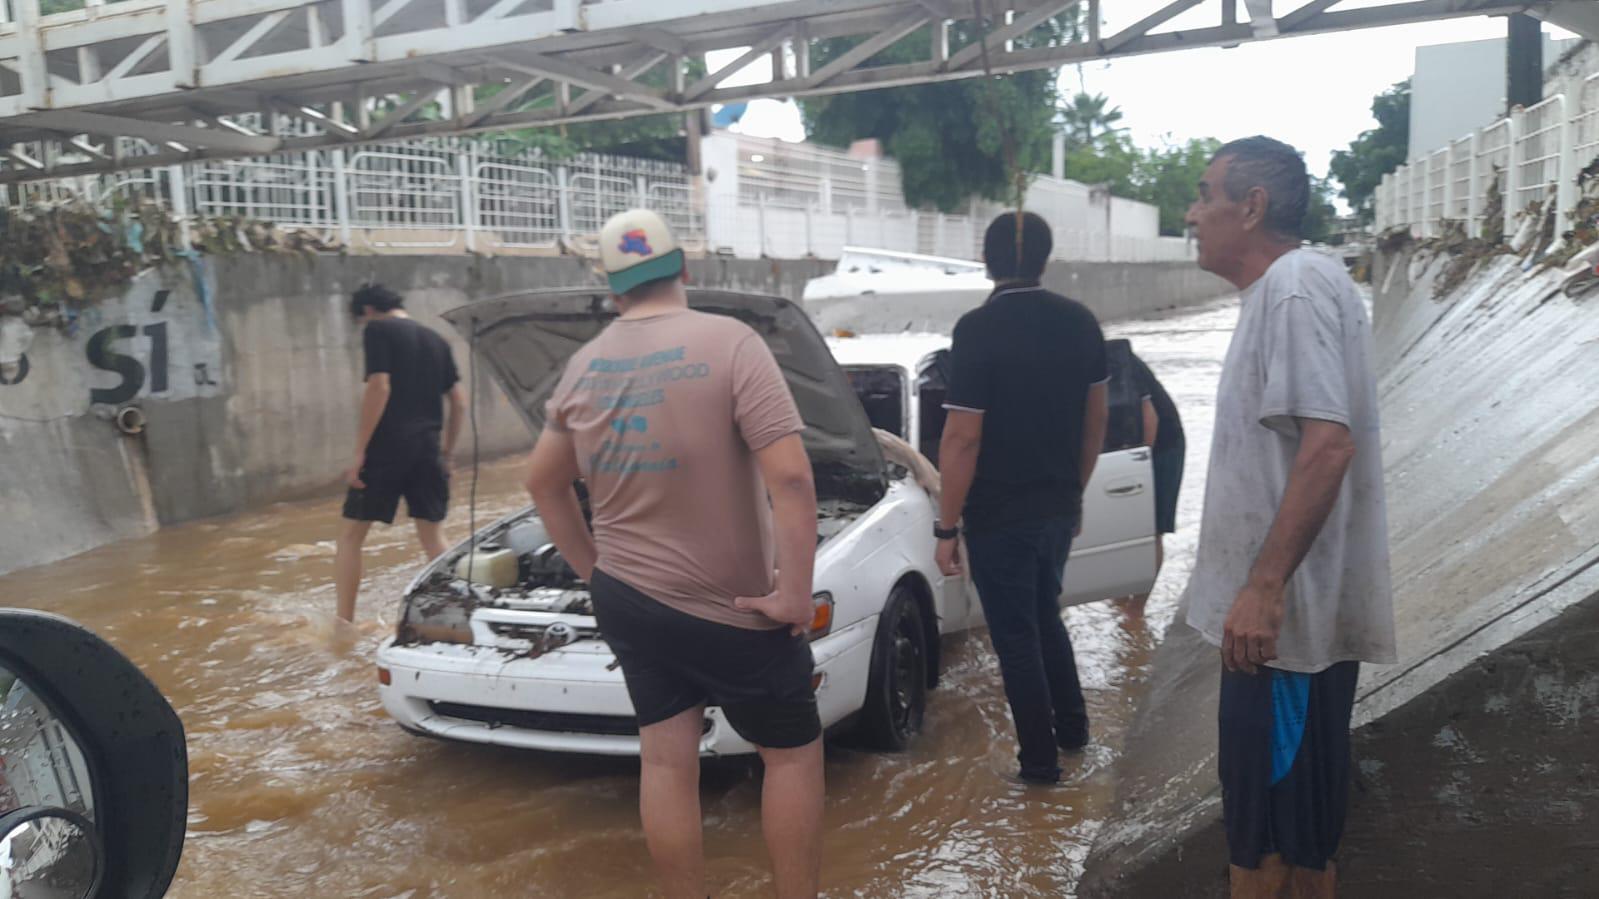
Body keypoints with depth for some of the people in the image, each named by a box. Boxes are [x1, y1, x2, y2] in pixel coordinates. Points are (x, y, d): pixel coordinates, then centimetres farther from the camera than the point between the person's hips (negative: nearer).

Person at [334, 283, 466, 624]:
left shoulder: (378, 330, -1)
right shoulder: (435, 340, 19)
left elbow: (379, 388, -13)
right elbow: (459, 402, 16)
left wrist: (359, 452, -12)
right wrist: (447, 451, 23)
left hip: (387, 446, -6)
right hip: (427, 448, 6)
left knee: (351, 534, 4)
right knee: (431, 534, 14)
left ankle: (343, 625, 3)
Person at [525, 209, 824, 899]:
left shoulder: (583, 367, 4)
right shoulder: (729, 343, -14)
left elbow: (543, 484, 14)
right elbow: (790, 477, -23)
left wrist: (590, 566, 20)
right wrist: (796, 592, -18)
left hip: (625, 597, 6)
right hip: (728, 607, -5)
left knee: (665, 761, 12)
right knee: (793, 752, 10)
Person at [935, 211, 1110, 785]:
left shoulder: (979, 329, -18)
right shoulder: (1080, 322, 1)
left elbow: (962, 438, -19)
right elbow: (1096, 419, 9)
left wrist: (946, 526, -12)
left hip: (999, 516, -6)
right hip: (1058, 507, 6)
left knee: (1016, 636, 8)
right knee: (1044, 616, 25)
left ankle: (1040, 760, 18)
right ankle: (1072, 726, 36)